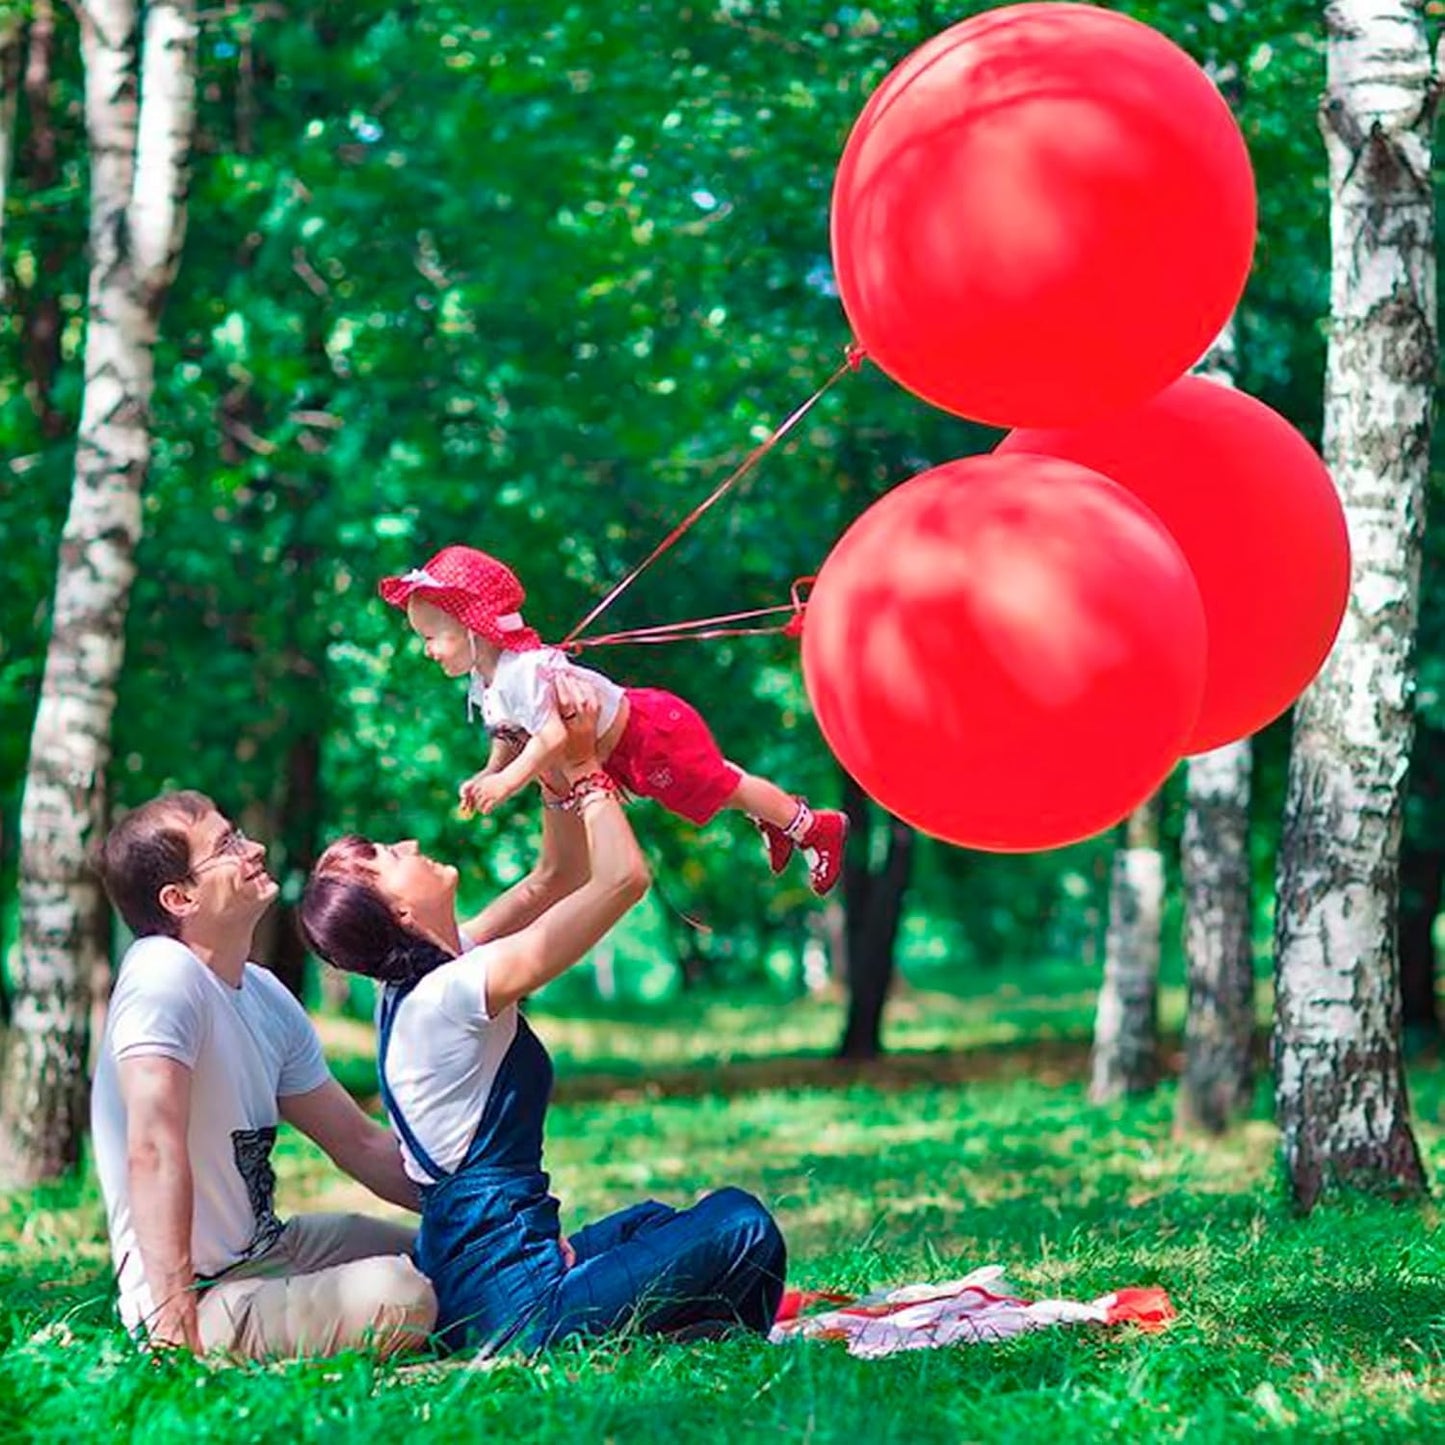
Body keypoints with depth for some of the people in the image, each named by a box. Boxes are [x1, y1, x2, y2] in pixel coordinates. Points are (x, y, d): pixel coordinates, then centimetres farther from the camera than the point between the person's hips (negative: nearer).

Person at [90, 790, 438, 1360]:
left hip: (265, 1247, 10)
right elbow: (153, 1149, -32)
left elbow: (361, 1144, 15)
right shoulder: (164, 976, -20)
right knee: (400, 1297, -29)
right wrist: (176, 1319, -41)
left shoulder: (265, 994, 8)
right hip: (201, 1295, -10)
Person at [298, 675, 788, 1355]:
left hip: (454, 1265, 10)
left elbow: (559, 877, 17)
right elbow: (624, 877, -18)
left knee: (650, 1222, 32)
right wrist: (582, 766, -5)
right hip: (513, 1293, -10)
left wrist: (559, 763, 8)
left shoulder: (414, 982, 8)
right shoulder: (452, 992, -19)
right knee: (741, 1225, -10)